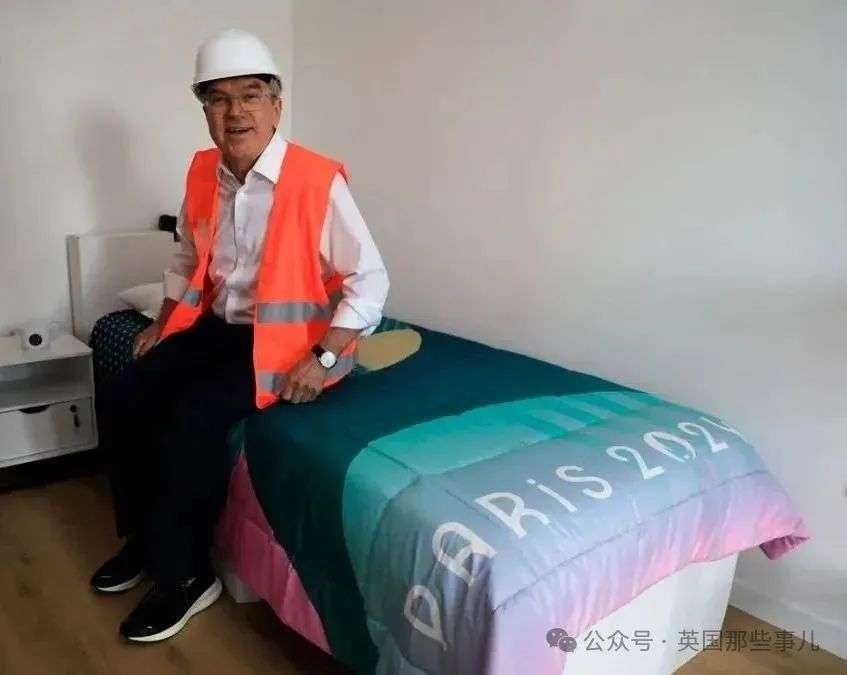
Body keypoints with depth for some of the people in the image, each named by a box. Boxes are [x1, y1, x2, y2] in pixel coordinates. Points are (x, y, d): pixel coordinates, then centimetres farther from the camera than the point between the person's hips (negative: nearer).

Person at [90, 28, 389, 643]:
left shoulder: (319, 181, -19)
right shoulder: (204, 172, 2)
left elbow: (370, 280, -18)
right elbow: (189, 258, 19)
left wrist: (324, 360, -23)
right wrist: (163, 323, 13)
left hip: (284, 335, -7)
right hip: (216, 325, 7)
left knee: (196, 415, -25)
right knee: (122, 398, -3)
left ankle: (185, 574, -4)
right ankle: (146, 537, 17)